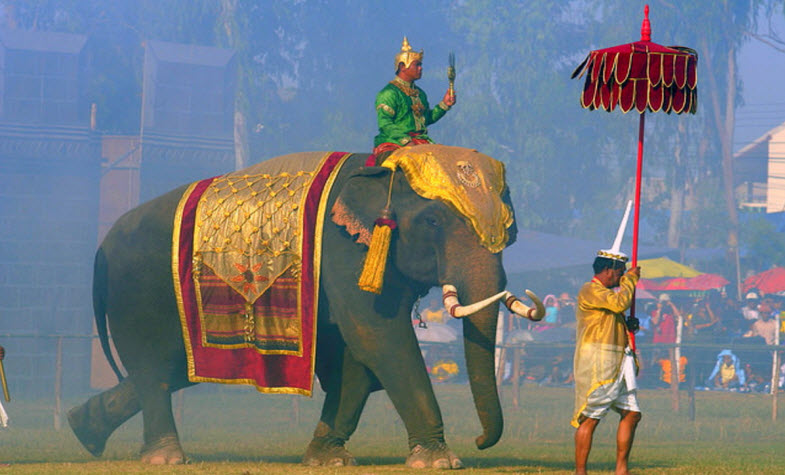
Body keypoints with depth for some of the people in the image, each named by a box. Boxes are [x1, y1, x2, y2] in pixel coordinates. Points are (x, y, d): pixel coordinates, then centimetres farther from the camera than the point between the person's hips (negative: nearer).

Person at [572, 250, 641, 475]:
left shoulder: (606, 293, 24)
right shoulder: (590, 290, -8)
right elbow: (620, 303, -20)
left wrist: (628, 325, 12)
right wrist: (630, 279, -4)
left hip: (618, 364, 10)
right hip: (596, 363, -10)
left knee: (631, 413, 7)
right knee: (590, 419, -10)